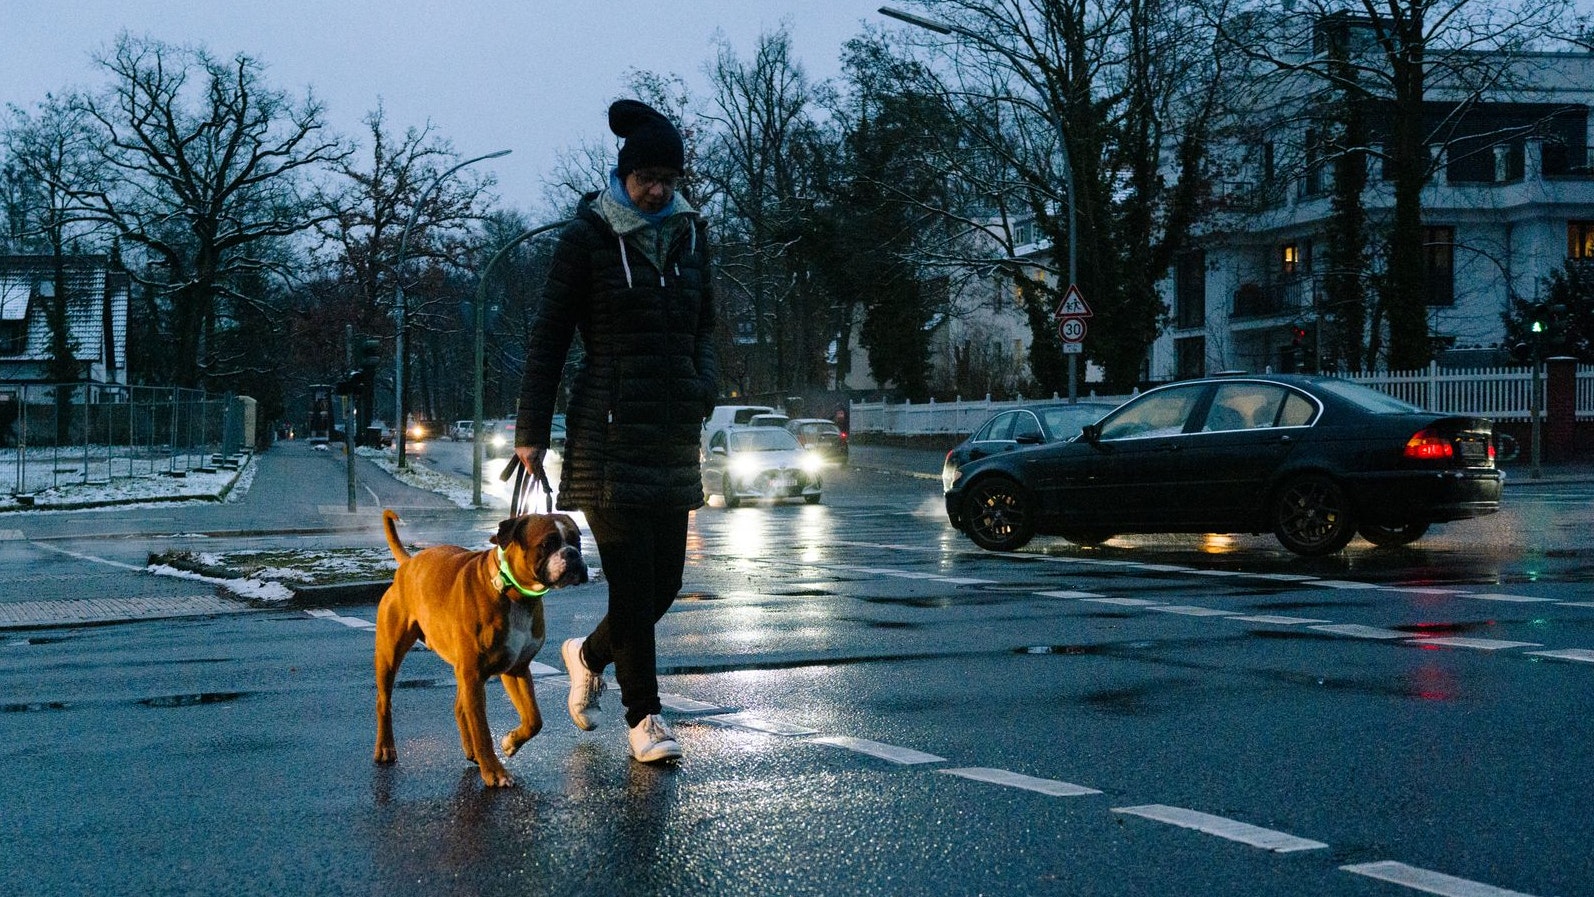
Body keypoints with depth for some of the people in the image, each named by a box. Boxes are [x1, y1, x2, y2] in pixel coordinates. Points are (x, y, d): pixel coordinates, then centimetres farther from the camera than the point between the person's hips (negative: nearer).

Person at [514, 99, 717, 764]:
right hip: (610, 432, -6)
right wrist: (532, 431, -5)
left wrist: (706, 383, 1)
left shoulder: (689, 232, 11)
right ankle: (643, 717, 7)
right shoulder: (587, 235, -5)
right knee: (633, 581, -6)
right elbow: (548, 336, -3)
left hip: (674, 433, 6)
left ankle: (587, 655, 35)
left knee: (665, 582, 7)